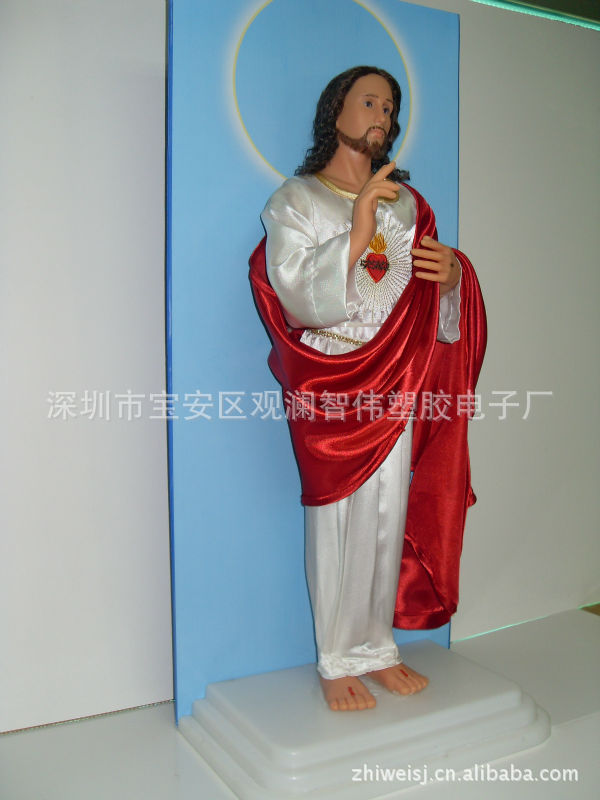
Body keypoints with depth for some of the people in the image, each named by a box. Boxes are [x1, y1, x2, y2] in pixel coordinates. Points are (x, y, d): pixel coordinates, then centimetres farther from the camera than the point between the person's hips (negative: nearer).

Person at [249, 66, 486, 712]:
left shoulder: (406, 202, 16)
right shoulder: (296, 201, 1)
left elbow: (426, 298, 17)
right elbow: (299, 299, -13)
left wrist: (452, 274, -6)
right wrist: (357, 235, -23)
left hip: (394, 385, 5)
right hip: (328, 385, -4)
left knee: (388, 515, 7)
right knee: (336, 519, -2)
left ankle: (376, 647, 23)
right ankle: (337, 662, 14)